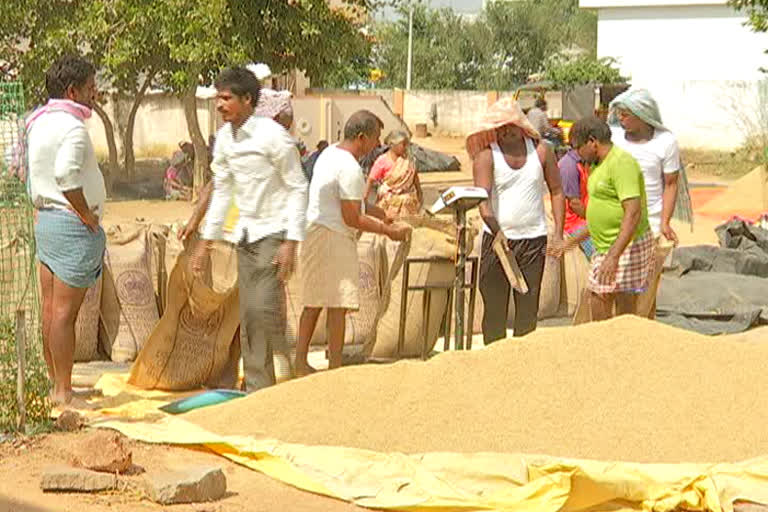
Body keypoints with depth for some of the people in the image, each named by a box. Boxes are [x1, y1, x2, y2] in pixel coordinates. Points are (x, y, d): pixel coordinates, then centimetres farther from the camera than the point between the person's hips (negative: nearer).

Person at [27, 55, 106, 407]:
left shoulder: (40, 123, 13)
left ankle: (55, 383, 24)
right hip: (73, 225, -10)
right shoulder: (72, 128, -17)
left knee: (51, 308, 14)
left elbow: (33, 175, 18)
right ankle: (62, 393, -2)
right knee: (64, 311, -6)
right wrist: (87, 215, -19)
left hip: (44, 219, 10)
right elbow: (66, 174, -30)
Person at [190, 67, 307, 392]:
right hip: (246, 233, 7)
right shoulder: (223, 139, 5)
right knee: (248, 316, 6)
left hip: (274, 232, -7)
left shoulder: (272, 135, -16)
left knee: (263, 308, -18)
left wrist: (291, 242, -19)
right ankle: (257, 389, 12)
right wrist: (206, 240, 15)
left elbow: (298, 188, -13)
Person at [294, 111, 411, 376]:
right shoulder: (350, 168, -19)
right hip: (333, 238, -10)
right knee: (339, 304, -5)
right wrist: (389, 231, -11)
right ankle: (335, 366, -1)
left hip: (315, 232, 10)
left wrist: (371, 212, 19)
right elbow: (352, 219, -19)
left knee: (314, 303, 14)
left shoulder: (329, 154, 12)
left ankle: (301, 362, 19)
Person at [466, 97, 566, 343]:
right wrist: (497, 232, -32)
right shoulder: (486, 155, -6)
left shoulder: (540, 150, 3)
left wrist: (558, 233, 0)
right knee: (494, 306, -2)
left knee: (528, 307, 6)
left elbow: (556, 191, 10)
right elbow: (483, 200, -17)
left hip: (534, 239, 2)